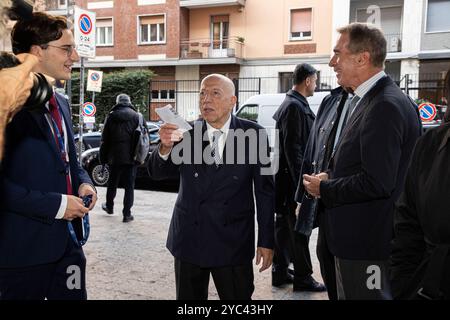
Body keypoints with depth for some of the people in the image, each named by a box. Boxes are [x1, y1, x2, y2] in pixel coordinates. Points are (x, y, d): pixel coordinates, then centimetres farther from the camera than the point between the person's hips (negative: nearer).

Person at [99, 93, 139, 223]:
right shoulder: (137, 116, -2)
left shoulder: (111, 116, 0)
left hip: (115, 157, 1)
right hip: (131, 157, -1)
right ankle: (127, 214, 4)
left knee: (112, 183, 19)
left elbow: (104, 140, 3)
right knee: (129, 185, 4)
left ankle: (109, 206, 37)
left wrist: (103, 158, 9)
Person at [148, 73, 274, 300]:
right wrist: (165, 147, -24)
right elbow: (157, 173, -3)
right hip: (189, 239, 2)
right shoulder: (186, 132, -2)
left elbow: (264, 190, -2)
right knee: (188, 297, 17)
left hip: (234, 242, -2)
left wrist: (266, 240, -2)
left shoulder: (253, 134, -6)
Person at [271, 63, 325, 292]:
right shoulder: (295, 106, -16)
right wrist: (301, 181, -19)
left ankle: (280, 272, 24)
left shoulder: (291, 104, 14)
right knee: (299, 228, 0)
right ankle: (302, 278, 12)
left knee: (284, 225, 14)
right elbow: (292, 147, -21)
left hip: (287, 176, 10)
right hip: (292, 177, -10)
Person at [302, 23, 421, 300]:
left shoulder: (386, 106, -23)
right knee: (348, 294, 23)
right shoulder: (364, 100, 9)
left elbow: (377, 182, -27)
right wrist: (330, 175, 2)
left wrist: (324, 189, -15)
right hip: (354, 236, 10)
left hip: (367, 243, -10)